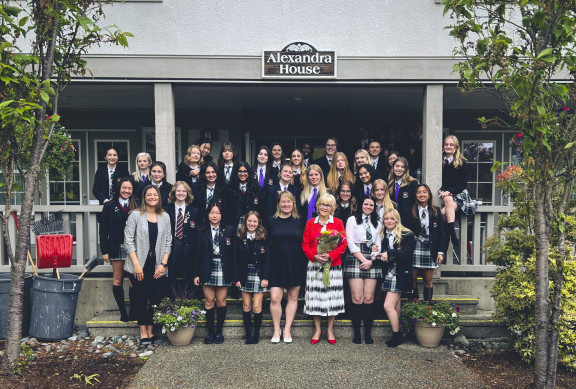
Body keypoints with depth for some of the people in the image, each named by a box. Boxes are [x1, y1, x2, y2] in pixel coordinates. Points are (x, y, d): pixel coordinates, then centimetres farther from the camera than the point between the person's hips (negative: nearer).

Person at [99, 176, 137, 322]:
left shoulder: (136, 207, 5)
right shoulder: (109, 206, 6)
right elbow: (103, 229, 4)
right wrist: (104, 250, -2)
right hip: (117, 248, 0)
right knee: (118, 279, 3)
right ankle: (123, 312, 11)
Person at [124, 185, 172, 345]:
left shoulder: (165, 217, 7)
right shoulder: (135, 215, -2)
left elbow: (168, 242, 8)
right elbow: (128, 241, -5)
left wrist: (163, 264, -2)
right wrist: (136, 265, -11)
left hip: (158, 266, 2)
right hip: (139, 265, -2)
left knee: (156, 298, -1)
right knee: (141, 299, 3)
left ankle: (151, 331, 15)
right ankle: (143, 332, 15)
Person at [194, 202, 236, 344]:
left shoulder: (229, 231, 3)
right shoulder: (202, 232, 5)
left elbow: (233, 253, 2)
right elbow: (198, 253, 4)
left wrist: (234, 274, -2)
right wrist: (197, 273, -1)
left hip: (223, 272, 0)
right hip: (207, 272, 0)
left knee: (221, 301, 5)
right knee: (209, 301, 3)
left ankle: (219, 331, 18)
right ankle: (210, 332, 15)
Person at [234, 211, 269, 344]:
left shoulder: (264, 238, -2)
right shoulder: (239, 238, 3)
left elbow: (267, 259, -3)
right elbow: (236, 259, 3)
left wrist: (265, 277, -9)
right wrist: (237, 277, -3)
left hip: (259, 275, -2)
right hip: (245, 275, 2)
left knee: (257, 307, -2)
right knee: (246, 306, 6)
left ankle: (256, 335, 12)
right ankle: (248, 335, 16)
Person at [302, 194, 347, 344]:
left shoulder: (338, 223, 4)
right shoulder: (310, 223, 8)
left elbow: (343, 244, -1)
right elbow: (305, 244, 4)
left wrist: (330, 256, -15)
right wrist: (314, 256, -12)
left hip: (333, 265, -1)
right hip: (314, 265, 1)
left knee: (332, 296, 2)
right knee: (315, 296, 3)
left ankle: (330, 330, 17)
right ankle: (317, 329, 17)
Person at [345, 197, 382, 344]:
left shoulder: (377, 223, 18)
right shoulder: (352, 220, 6)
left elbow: (378, 245, 16)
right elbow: (350, 243, -2)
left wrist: (371, 261, -1)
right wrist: (363, 260, -8)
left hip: (372, 262, 3)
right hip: (355, 259, -3)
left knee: (369, 299, -1)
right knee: (357, 299, -7)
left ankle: (368, 333, 6)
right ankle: (357, 333, 2)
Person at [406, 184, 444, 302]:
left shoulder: (436, 211, 8)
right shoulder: (410, 212, 2)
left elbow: (441, 233, 7)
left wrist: (440, 252, 1)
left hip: (430, 250, 1)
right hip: (414, 249, -1)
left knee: (428, 282, 5)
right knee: (412, 280, 0)